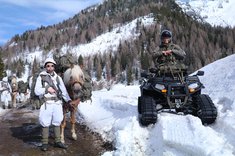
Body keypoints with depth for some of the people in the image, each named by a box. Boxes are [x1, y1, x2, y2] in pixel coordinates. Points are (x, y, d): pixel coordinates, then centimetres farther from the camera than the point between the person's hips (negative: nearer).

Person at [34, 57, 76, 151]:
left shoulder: (58, 78, 8)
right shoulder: (41, 77, 0)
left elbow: (63, 91, 2)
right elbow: (37, 91, -4)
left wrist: (69, 100, -9)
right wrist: (46, 89, -17)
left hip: (57, 103, 3)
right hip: (46, 104, -3)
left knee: (57, 123, 12)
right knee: (45, 123, 4)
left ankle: (57, 141, 25)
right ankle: (44, 143, 17)